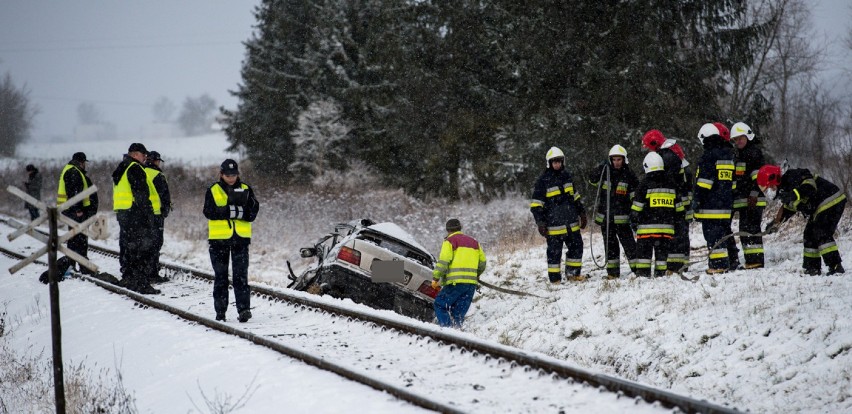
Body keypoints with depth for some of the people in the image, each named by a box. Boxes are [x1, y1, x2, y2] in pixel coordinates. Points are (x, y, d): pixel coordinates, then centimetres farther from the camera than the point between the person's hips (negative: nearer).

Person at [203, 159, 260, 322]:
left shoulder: (245, 190, 7)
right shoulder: (213, 191, 4)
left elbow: (252, 213, -2)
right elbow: (209, 212, -10)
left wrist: (229, 210, -17)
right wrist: (234, 211, -18)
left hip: (241, 237, 0)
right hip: (219, 237, 0)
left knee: (241, 274, -7)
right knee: (221, 275, 7)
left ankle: (243, 309, -11)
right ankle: (220, 310, 13)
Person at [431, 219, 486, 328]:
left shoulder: (450, 241, 1)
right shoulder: (474, 242, 21)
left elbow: (443, 261, -10)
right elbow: (482, 261, 23)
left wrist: (436, 278, -7)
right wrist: (476, 275, 39)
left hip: (455, 282, -6)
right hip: (471, 284, 6)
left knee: (440, 305, 3)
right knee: (458, 313, 10)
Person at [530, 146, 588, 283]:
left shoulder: (567, 176, 11)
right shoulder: (543, 180, -7)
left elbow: (574, 197, 24)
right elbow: (536, 204, -7)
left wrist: (581, 213, 22)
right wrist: (540, 222, -13)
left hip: (571, 223, 6)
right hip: (554, 225, -6)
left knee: (577, 247, 9)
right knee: (554, 252, -1)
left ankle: (573, 274, 21)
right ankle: (555, 279, 6)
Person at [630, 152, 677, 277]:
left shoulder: (645, 183, -5)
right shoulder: (670, 182, 11)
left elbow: (638, 203, -5)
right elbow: (677, 205, 16)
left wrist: (634, 217, 6)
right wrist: (677, 219, 25)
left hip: (647, 226, -4)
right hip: (666, 225, 4)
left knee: (644, 250, -1)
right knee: (662, 250, 9)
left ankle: (643, 273, -7)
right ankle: (661, 272, 6)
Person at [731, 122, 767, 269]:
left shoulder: (754, 152, -6)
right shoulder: (737, 155, 22)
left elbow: (758, 175, -14)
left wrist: (754, 194, -20)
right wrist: (731, 199, 25)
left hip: (753, 200, -9)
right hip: (741, 200, 9)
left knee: (751, 228, -13)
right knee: (745, 229, 8)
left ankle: (756, 259, -13)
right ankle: (750, 261, 11)